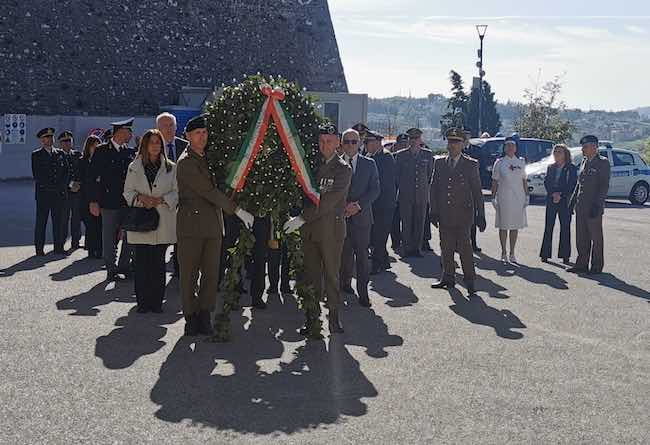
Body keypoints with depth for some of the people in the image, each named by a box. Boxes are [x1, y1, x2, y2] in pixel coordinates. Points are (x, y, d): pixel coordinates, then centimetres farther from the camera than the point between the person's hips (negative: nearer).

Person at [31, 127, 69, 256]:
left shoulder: (60, 154, 14)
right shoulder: (36, 155, 3)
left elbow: (67, 171, 10)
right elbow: (36, 175, -5)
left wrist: (62, 185, -4)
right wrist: (50, 186, -10)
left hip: (59, 192, 3)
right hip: (43, 193, -3)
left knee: (58, 221, 5)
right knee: (41, 221, 0)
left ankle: (59, 247, 10)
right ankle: (39, 249, 3)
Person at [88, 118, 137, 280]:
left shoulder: (131, 152, 12)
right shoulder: (101, 151, -1)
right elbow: (94, 177, -4)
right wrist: (93, 201, -10)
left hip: (128, 201, 4)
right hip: (109, 201, -4)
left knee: (130, 235, 3)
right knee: (109, 237, 2)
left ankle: (124, 266, 16)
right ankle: (111, 269, 11)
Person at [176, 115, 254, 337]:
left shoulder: (209, 158, 15)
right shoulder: (185, 162, -9)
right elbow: (209, 191, -14)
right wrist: (238, 210, -15)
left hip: (213, 224, 7)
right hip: (191, 224, -6)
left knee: (211, 274, 4)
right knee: (189, 275, 1)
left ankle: (204, 317, 11)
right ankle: (191, 318, 10)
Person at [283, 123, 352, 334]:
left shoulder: (343, 169, -6)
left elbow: (329, 200, -15)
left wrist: (302, 218, -19)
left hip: (331, 229, -4)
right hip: (308, 229, 4)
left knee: (331, 273, 3)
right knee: (311, 274, 8)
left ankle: (334, 316, 12)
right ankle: (312, 316, 14)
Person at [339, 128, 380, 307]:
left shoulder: (369, 164, 7)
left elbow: (375, 190, 2)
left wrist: (358, 205, -11)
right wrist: (342, 207, -9)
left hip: (361, 215, -1)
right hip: (340, 216, 1)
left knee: (362, 255, -3)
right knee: (345, 253, 5)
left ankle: (363, 292, 1)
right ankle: (346, 282, 24)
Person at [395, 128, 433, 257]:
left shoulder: (428, 154, 6)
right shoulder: (401, 155, 2)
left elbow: (430, 174, 16)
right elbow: (396, 175, 7)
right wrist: (395, 192, 6)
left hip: (422, 194, 1)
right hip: (406, 195, -1)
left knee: (420, 223, 4)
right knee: (406, 223, 0)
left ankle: (417, 248, 12)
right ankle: (407, 248, 7)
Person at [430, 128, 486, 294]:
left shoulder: (471, 164, 1)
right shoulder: (439, 163, 11)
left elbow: (477, 191, 1)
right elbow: (433, 188, 12)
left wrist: (480, 215, -3)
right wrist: (434, 212, 5)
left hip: (463, 214, -4)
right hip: (444, 215, 4)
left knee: (464, 247, -6)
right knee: (446, 248, 9)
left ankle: (470, 281, 2)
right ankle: (448, 278, 20)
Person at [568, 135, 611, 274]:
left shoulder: (603, 162, -7)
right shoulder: (584, 162, 15)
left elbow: (604, 186, -13)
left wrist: (597, 205, -19)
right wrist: (573, 200, 13)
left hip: (594, 207, -7)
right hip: (581, 207, 7)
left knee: (596, 238, 3)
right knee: (581, 238, 10)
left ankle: (597, 266, 11)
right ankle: (582, 264, 18)